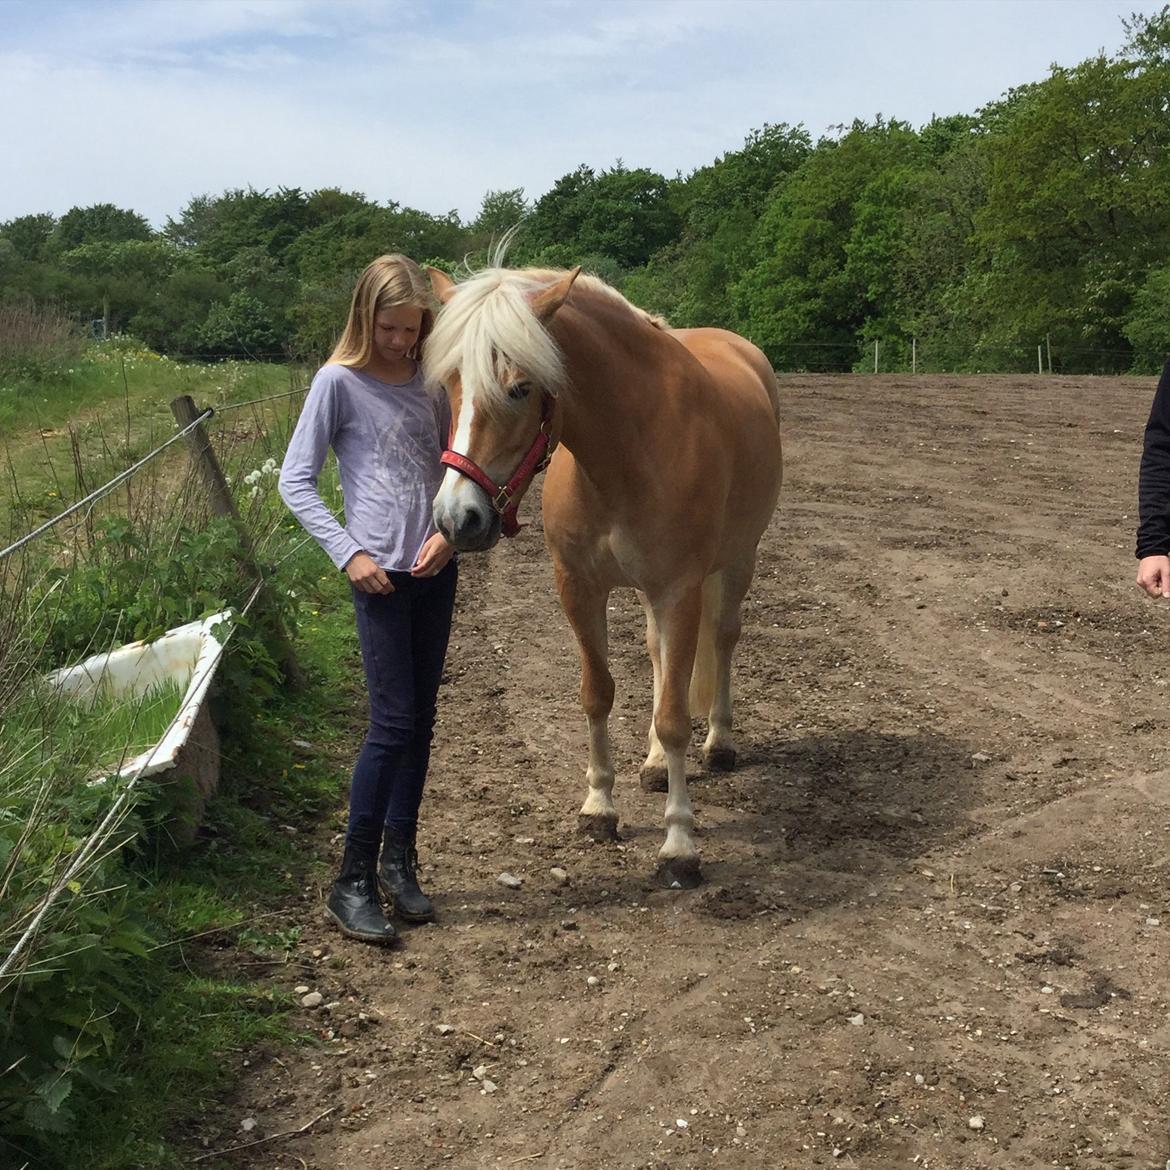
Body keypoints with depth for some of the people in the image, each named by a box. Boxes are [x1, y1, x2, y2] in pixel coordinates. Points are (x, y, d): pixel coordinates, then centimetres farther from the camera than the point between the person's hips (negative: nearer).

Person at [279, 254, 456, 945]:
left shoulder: (429, 384, 9)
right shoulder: (340, 381, -5)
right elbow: (296, 481, -5)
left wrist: (450, 530, -4)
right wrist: (348, 553, -13)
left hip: (437, 569, 5)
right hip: (381, 575, -5)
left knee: (421, 721, 9)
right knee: (393, 724, -8)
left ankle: (399, 862, 22)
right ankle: (353, 883, 3)